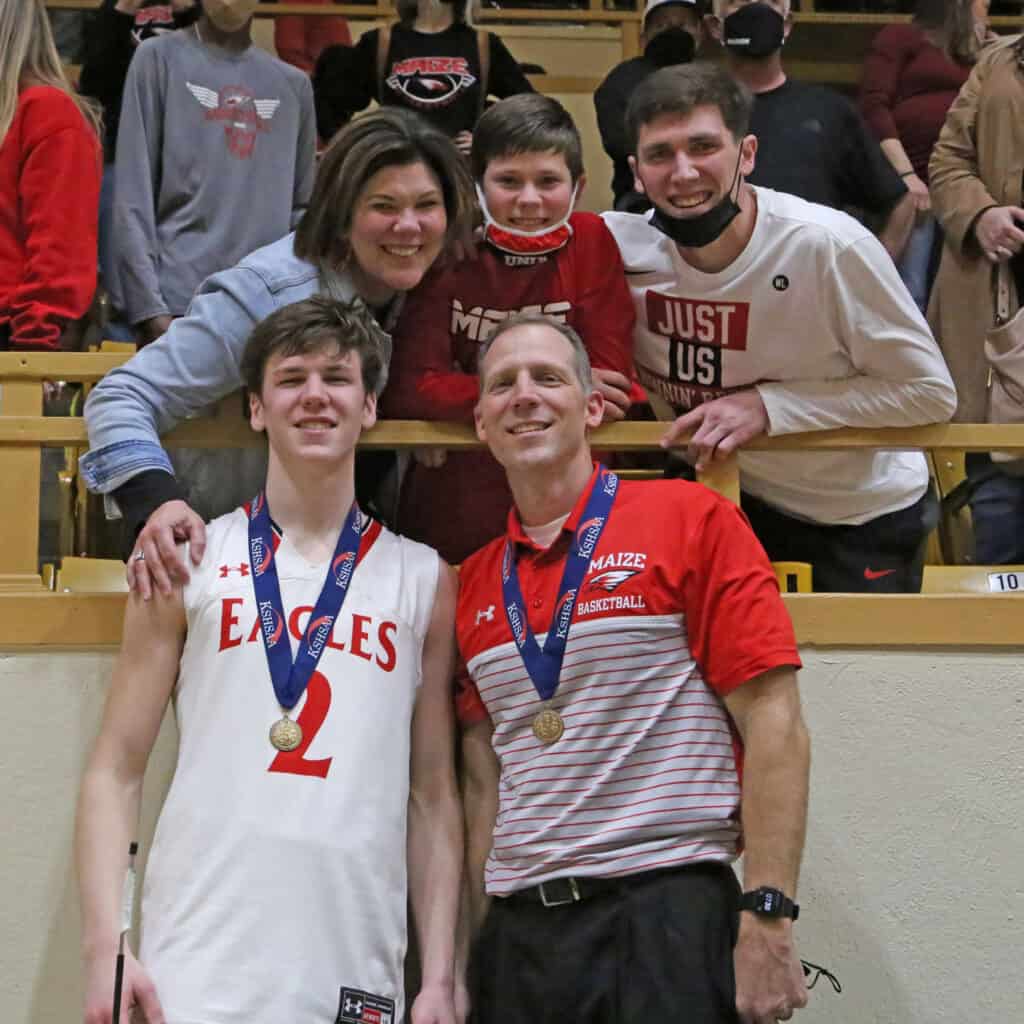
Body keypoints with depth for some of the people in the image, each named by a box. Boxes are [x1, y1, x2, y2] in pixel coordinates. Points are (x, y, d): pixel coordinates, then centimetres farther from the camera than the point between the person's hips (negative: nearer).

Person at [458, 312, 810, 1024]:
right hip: (518, 935, 5)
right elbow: (486, 781, 14)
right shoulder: (474, 586, 12)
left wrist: (767, 921, -14)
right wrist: (480, 952, 7)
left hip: (667, 916, -4)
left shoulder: (691, 521, -2)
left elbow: (774, 726, -7)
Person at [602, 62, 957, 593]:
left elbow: (931, 391, -21)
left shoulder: (829, 246, -29)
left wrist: (768, 405, -28)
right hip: (723, 495, 3)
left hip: (863, 517, -3)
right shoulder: (624, 246, -18)